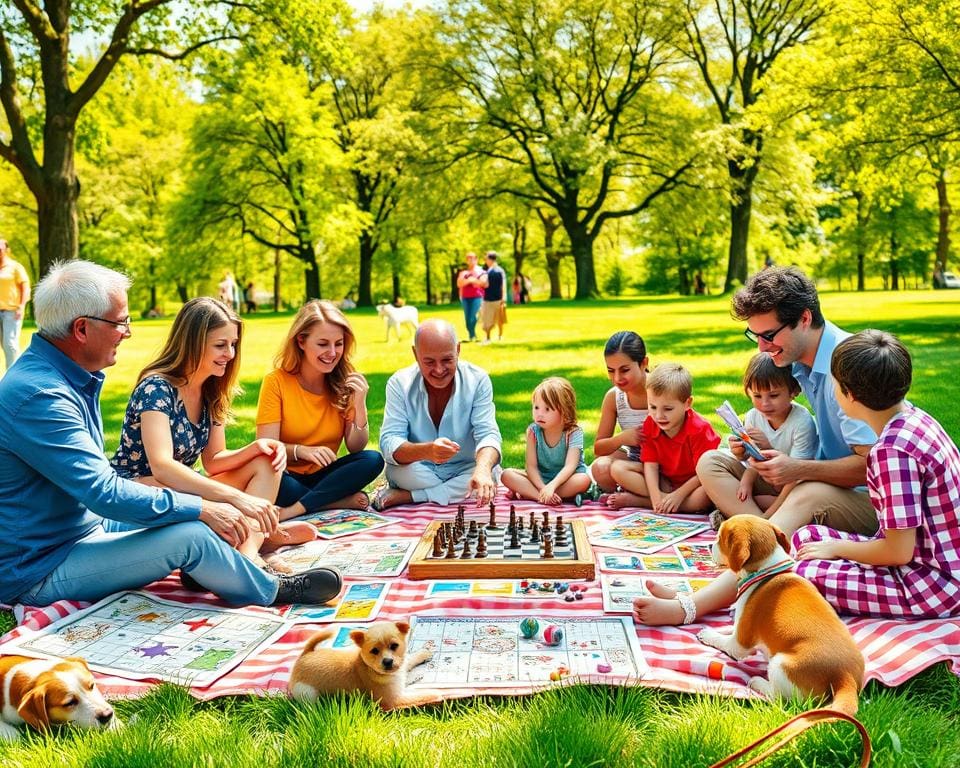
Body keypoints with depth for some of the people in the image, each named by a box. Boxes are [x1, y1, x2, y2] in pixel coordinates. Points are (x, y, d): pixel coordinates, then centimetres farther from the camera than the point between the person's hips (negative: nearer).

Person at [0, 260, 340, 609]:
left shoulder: (72, 377, 6)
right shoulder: (38, 396, -27)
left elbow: (95, 477, 15)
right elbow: (104, 493, -30)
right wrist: (201, 508, -22)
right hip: (37, 572, -10)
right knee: (191, 535, -19)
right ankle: (272, 591, 3)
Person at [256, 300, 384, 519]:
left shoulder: (345, 383, 0)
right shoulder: (277, 381, -9)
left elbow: (356, 449, -3)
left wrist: (359, 405, -19)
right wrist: (300, 450, -32)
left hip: (324, 476, 3)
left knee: (373, 460, -24)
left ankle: (294, 510, -29)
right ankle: (343, 502, -21)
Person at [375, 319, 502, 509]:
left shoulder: (478, 380, -10)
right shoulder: (399, 383, -12)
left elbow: (487, 434, -20)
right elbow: (389, 444, -22)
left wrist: (483, 469, -44)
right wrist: (427, 451, -44)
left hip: (464, 471, 2)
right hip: (420, 474, -1)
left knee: (490, 474, -30)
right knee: (397, 470, -32)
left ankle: (404, 497, -19)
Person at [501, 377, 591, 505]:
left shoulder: (573, 433, -15)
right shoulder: (533, 431, -8)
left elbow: (570, 466, -27)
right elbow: (531, 466, -13)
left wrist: (551, 486, -44)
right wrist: (542, 488, -31)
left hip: (565, 479, -2)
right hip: (539, 479, 2)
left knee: (584, 480, -35)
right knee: (507, 475, -19)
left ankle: (528, 493, -29)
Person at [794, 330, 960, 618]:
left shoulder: (893, 451, -27)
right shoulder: (916, 418, 2)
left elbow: (899, 551, -23)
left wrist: (837, 547, -7)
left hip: (935, 586, -10)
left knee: (803, 574, -17)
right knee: (806, 536, 10)